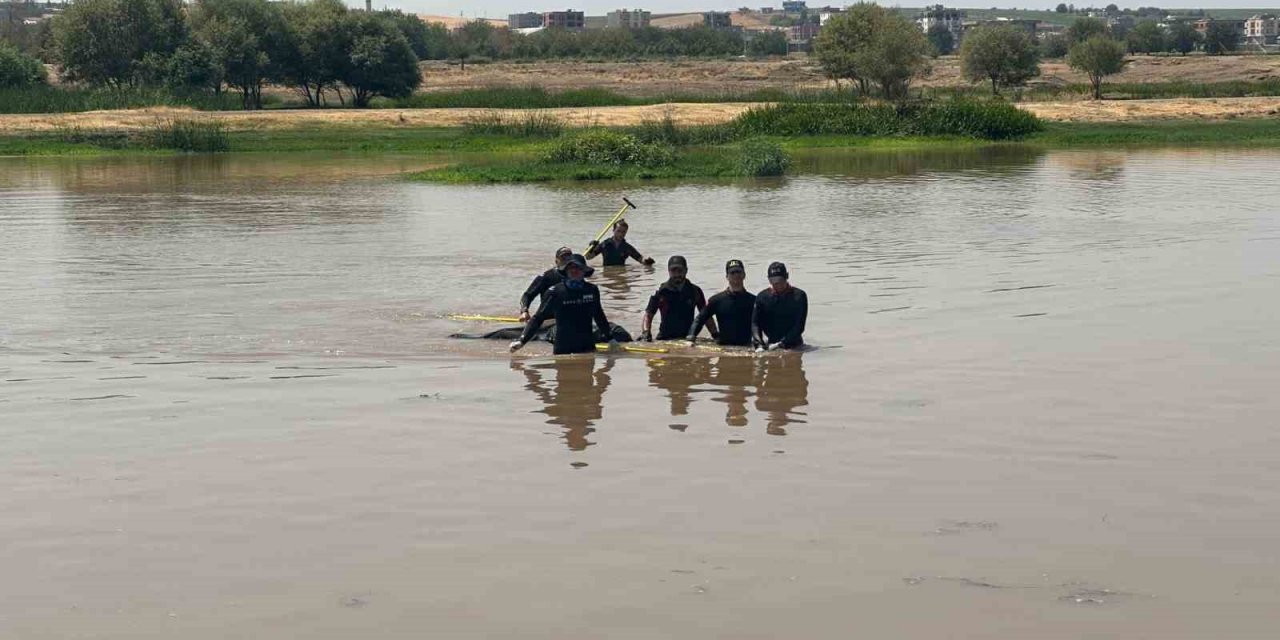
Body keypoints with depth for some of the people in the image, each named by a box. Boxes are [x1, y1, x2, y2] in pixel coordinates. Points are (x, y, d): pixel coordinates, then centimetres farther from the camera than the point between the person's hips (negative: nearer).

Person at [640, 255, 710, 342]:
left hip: (687, 338, 2)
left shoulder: (694, 291, 7)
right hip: (665, 339, -2)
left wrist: (715, 335, 5)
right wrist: (645, 332, -17)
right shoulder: (661, 292, 1)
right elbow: (648, 315, 1)